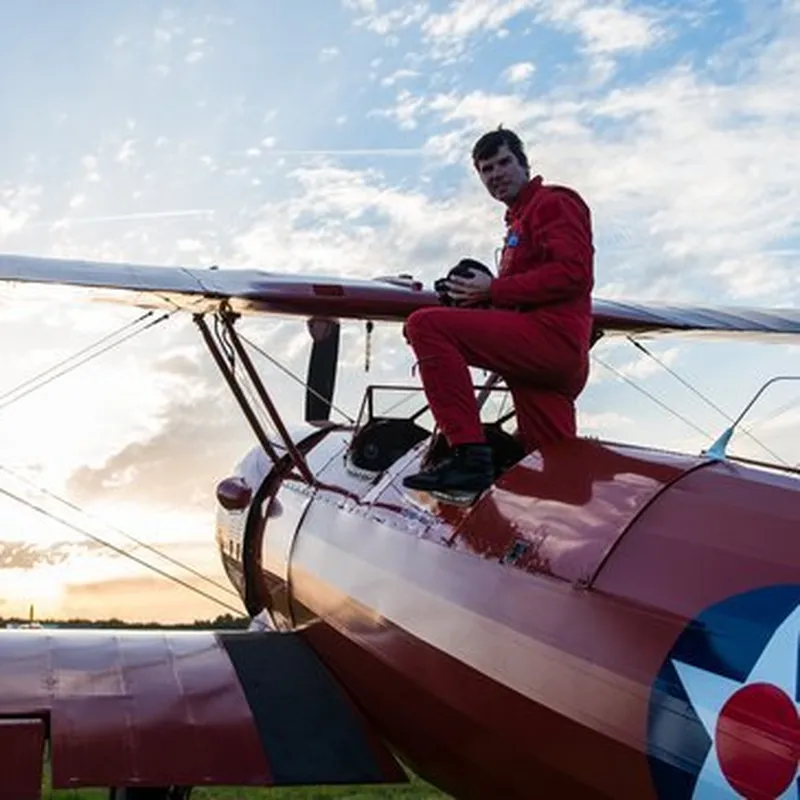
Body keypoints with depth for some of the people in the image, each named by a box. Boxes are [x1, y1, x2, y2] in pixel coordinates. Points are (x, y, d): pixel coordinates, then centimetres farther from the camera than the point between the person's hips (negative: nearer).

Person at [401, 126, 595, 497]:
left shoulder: (553, 203, 5)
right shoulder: (519, 220, 33)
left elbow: (574, 274, -12)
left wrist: (494, 290, -8)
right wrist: (478, 297, 7)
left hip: (552, 335, -10)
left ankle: (470, 454, -27)